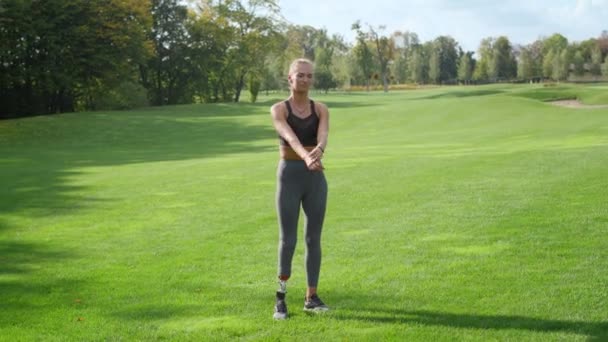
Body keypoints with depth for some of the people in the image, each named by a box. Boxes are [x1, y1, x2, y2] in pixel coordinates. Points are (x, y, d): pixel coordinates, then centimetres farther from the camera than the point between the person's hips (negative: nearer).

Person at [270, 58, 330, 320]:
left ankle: (311, 298, 18)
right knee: (288, 240, -3)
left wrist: (319, 151, -42)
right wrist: (306, 156, -46)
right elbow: (290, 137, -25)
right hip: (289, 177, -3)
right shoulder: (278, 110, -5)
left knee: (313, 239, 6)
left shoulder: (321, 110, 5)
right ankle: (281, 294, 18)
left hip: (316, 178, 3)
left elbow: (323, 135, -18)